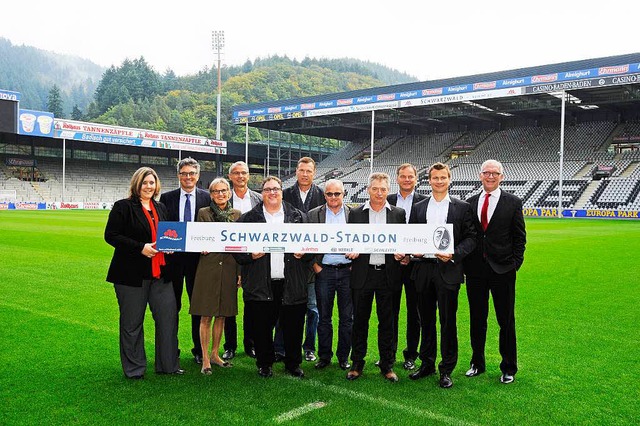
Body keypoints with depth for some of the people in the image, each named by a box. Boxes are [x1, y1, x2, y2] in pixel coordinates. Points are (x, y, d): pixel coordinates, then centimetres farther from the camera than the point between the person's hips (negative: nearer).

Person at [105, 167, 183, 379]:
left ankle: (168, 364, 17)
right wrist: (140, 248, -18)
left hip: (159, 273, 5)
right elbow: (110, 235, -11)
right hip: (132, 274, -5)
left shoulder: (161, 209, 14)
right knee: (132, 323, 6)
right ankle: (134, 368, 20)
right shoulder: (123, 207, -5)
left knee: (169, 316, 4)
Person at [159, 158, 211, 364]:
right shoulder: (167, 198, 5)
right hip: (173, 255, 1)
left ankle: (199, 349, 19)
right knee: (172, 305, 9)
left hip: (198, 256, -1)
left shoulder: (207, 198, 2)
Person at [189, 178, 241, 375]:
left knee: (221, 315, 11)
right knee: (206, 316, -1)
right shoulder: (203, 213, 3)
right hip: (208, 268, -2)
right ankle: (205, 359, 7)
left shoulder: (237, 214, 9)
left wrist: (240, 272, 4)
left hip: (229, 269, 3)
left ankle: (215, 354, 24)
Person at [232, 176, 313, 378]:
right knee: (262, 327, 5)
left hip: (292, 284, 1)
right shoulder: (249, 218, 8)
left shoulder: (297, 216, 10)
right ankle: (265, 363, 23)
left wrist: (303, 254, -7)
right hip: (260, 284, 0)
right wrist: (251, 255, -12)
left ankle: (293, 364, 23)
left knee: (293, 327, 6)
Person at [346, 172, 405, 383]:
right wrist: (350, 251, -11)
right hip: (362, 273, 0)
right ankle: (357, 364, 19)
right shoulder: (356, 213, 7)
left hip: (387, 273, 0)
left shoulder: (398, 213, 7)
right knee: (359, 320, 7)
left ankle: (387, 365, 18)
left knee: (386, 321, 7)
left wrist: (401, 253, -11)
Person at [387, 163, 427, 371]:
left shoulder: (425, 202, -1)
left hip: (415, 264, -2)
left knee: (414, 311, 8)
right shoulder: (387, 201, 6)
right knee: (390, 310, 10)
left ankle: (411, 355, 20)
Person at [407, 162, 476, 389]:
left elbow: (471, 238, 0)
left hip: (448, 270, -3)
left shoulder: (462, 207, 3)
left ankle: (446, 369, 13)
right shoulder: (418, 208, 11)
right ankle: (426, 364, 26)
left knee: (448, 321, 2)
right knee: (426, 320, 12)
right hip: (423, 270, 3)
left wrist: (454, 254, -15)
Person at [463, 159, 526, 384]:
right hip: (475, 270, 3)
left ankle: (508, 368, 21)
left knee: (506, 322, 7)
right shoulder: (470, 203, 8)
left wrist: (515, 263, -7)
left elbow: (520, 237, 1)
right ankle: (477, 363, 27)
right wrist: (464, 262, 1)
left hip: (502, 271, -3)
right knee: (477, 320, 12)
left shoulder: (513, 203, 0)